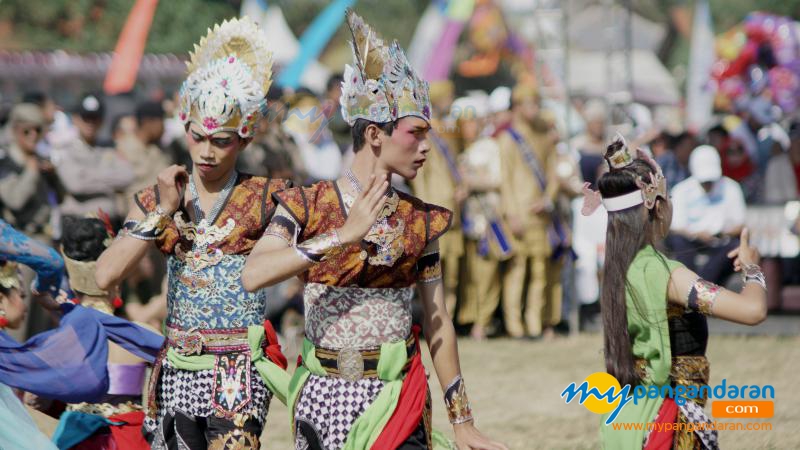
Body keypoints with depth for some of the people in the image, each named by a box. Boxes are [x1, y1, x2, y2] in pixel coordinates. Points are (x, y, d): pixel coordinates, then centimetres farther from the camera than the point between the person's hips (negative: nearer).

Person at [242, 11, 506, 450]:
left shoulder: (420, 220, 5)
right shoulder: (307, 205, -4)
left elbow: (439, 323, 9)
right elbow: (253, 275, -21)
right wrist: (343, 235, -25)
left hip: (396, 400, 2)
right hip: (324, 399, -2)